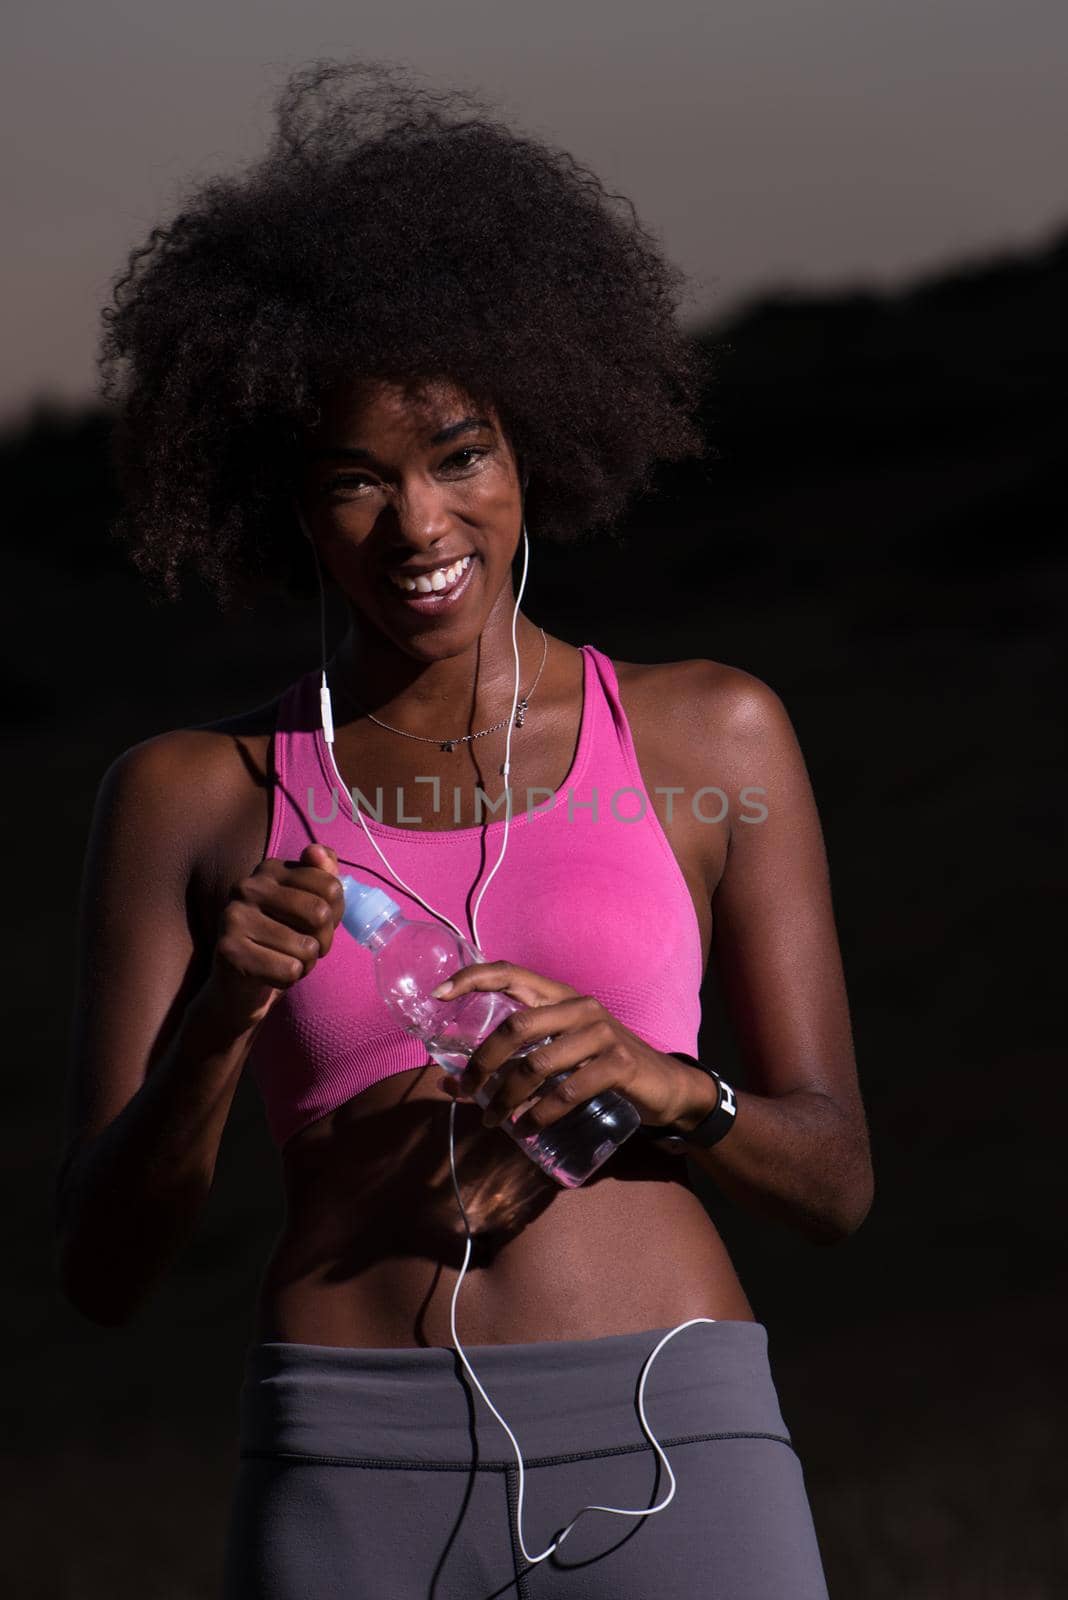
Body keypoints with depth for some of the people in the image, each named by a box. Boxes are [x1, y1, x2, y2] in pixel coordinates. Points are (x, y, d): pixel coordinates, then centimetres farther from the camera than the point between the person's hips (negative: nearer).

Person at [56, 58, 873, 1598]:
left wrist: (659, 1084, -10)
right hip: (349, 1467, 0)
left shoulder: (712, 737, 10)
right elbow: (103, 1268, 7)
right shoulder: (196, 795, 10)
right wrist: (214, 1026, -11)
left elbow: (834, 1174, 10)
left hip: (670, 1442, 0)